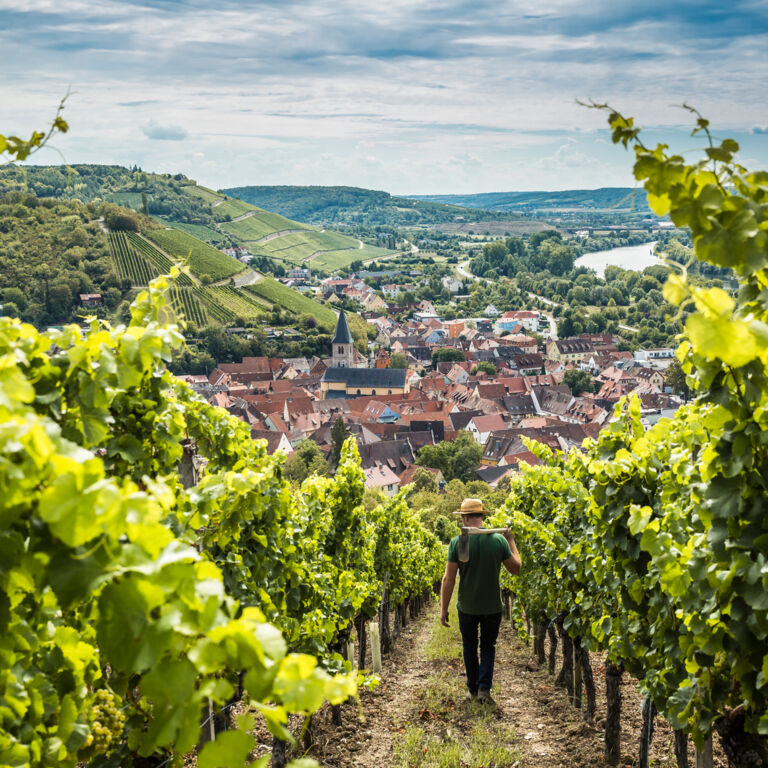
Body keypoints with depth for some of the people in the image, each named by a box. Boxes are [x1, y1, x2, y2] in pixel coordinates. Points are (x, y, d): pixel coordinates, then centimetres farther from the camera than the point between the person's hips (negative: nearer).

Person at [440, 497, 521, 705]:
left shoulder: (457, 542, -12)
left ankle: (473, 687, 27)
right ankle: (484, 687, 1)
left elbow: (448, 579, -11)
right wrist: (511, 542, 14)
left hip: (467, 607, -1)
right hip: (493, 606, 1)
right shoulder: (499, 540, -9)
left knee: (469, 646, 19)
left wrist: (443, 609, -3)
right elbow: (515, 569, 2)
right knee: (488, 646, 16)